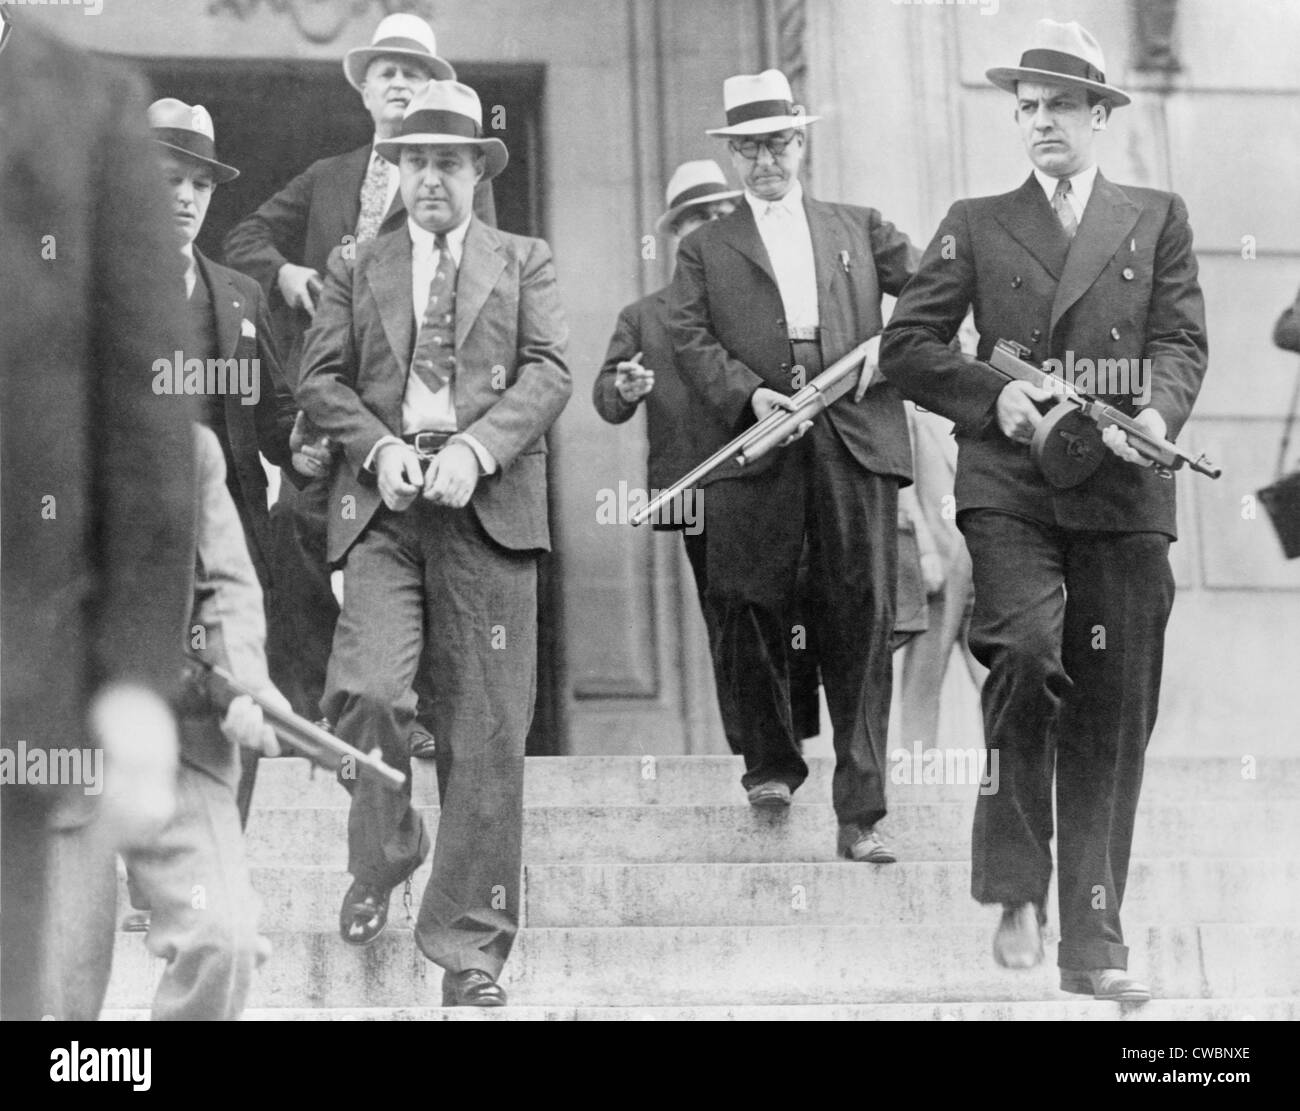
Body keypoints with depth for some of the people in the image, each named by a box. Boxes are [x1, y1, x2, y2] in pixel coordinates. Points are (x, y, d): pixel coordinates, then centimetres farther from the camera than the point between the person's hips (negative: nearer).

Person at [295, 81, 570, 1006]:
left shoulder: (525, 263, 15)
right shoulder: (357, 268, 17)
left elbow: (549, 373, 2)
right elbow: (321, 378, 10)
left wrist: (474, 450, -13)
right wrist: (380, 448, -9)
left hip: (487, 508, 0)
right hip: (383, 509, 1)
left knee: (486, 735, -3)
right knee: (367, 689, -19)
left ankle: (470, 945, 3)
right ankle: (382, 858, 9)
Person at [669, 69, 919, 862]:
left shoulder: (859, 229, 21)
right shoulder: (705, 249, 17)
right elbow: (689, 336, 3)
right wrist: (746, 393, -13)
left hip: (855, 440, 0)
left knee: (862, 623, -6)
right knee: (754, 612, 0)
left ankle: (861, 814, -6)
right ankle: (772, 762, 24)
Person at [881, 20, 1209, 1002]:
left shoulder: (1158, 220, 15)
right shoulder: (977, 226, 13)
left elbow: (1182, 340, 6)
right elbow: (907, 346, 10)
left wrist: (1158, 413, -15)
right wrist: (994, 397, -7)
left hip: (1122, 490, 1)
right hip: (1010, 487, -1)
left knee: (1112, 717, 1)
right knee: (1025, 653, -24)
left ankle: (1094, 942, 8)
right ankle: (1018, 887, -11)